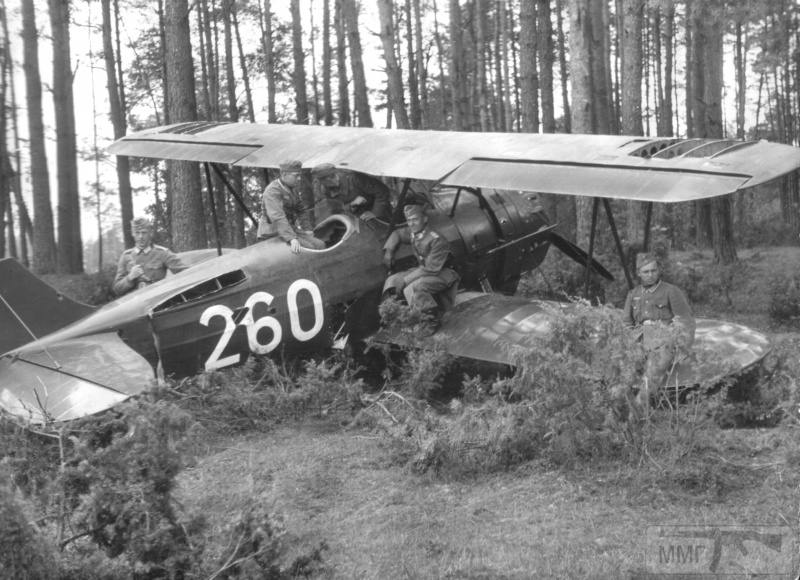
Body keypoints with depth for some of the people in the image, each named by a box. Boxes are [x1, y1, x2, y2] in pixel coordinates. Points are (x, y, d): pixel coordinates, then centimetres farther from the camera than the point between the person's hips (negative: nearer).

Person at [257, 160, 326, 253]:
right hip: (274, 234, -8)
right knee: (308, 248, -23)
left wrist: (307, 229, 10)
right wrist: (292, 239, -40)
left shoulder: (293, 189, 9)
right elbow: (277, 217, -31)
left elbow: (302, 210, 23)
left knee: (320, 245, -9)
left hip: (290, 229, 8)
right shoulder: (272, 191, -19)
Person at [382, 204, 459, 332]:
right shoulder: (412, 232, -3)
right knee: (392, 280, -4)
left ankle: (433, 319, -17)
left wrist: (405, 280, -26)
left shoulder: (436, 240, -27)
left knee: (413, 288, -33)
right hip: (422, 270, 9)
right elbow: (397, 234, 21)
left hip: (443, 274, -9)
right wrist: (388, 250, 2)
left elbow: (431, 269, -28)